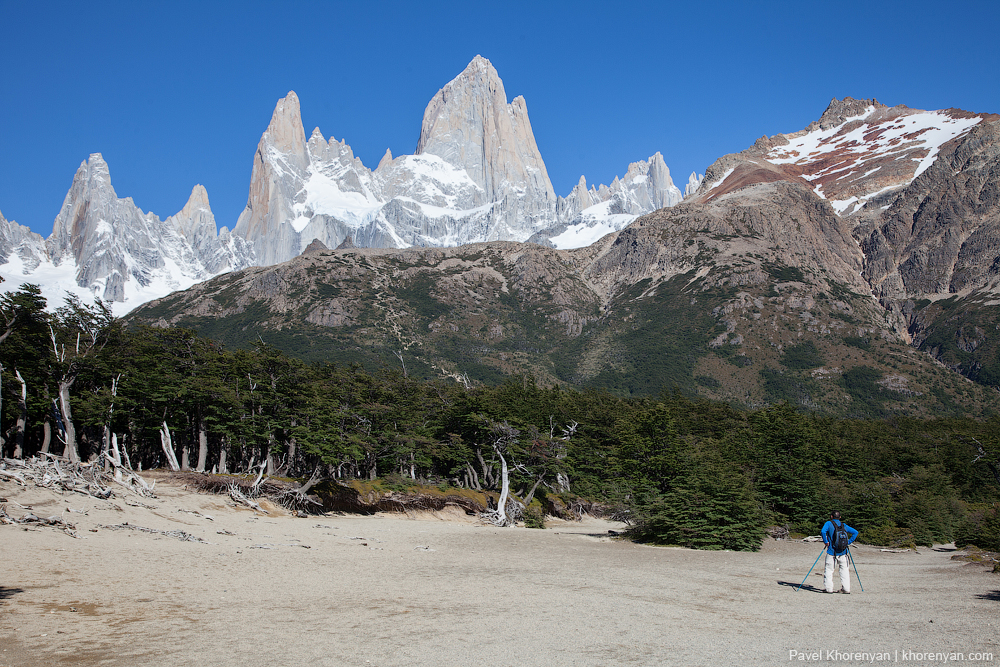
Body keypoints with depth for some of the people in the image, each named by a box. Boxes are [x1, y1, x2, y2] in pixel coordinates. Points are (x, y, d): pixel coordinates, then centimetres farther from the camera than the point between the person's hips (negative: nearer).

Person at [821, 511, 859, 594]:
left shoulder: (829, 523, -3)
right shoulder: (844, 525, 10)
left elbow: (823, 532, -20)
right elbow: (855, 532, 10)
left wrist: (825, 541, -8)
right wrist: (849, 542, 10)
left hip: (832, 552, -3)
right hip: (843, 552, 3)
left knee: (829, 570, 4)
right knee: (844, 569, 11)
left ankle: (829, 588, 1)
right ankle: (846, 589, 9)